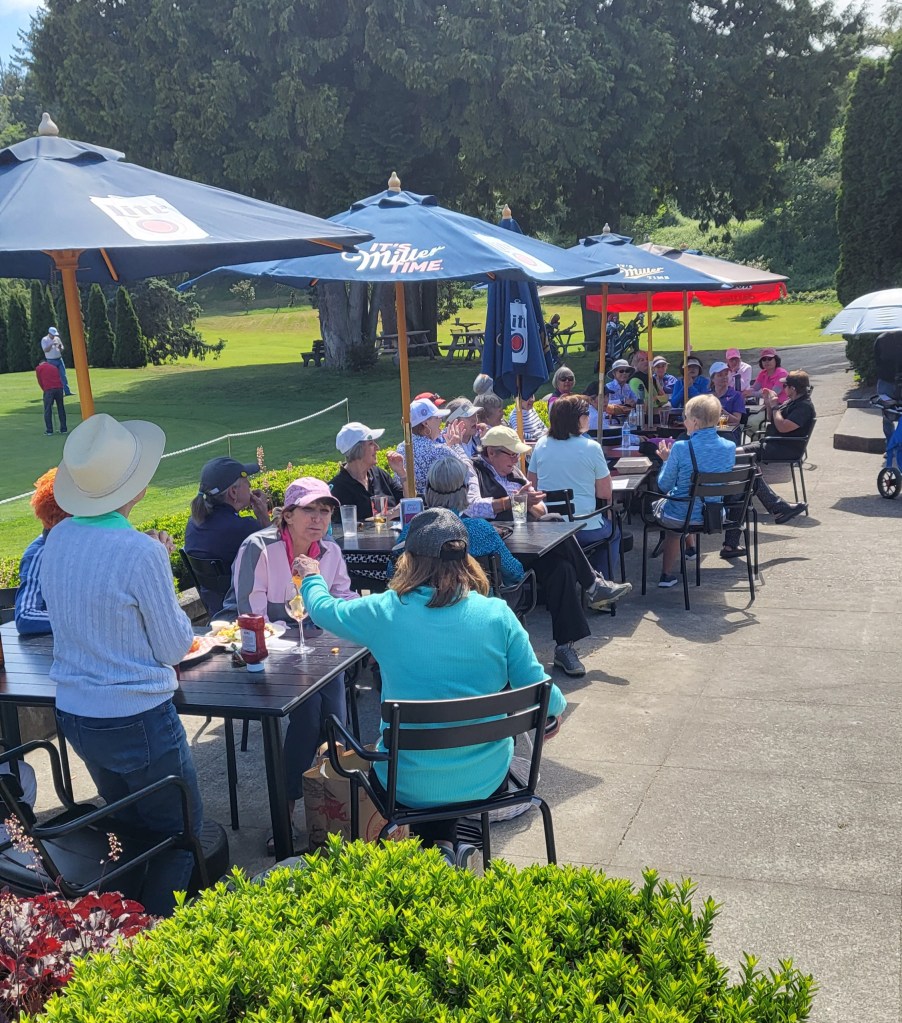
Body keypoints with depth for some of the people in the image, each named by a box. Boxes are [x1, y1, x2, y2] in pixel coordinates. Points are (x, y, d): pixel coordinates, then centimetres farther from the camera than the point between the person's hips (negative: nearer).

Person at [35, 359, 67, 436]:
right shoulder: (54, 367, 25)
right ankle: (64, 429, 16)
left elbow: (40, 381, 12)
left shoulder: (39, 368, 13)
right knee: (61, 409, 13)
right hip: (59, 388, 4)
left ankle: (49, 431, 0)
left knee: (48, 410, 2)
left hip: (49, 390, -4)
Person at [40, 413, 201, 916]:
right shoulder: (141, 552, -23)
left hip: (75, 716, 8)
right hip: (138, 720, -7)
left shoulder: (57, 540, -1)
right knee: (182, 835, 13)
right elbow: (175, 647, -12)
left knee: (129, 826, 27)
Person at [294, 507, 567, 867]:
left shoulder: (386, 612, -12)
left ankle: (437, 850, 15)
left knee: (376, 767, 32)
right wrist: (558, 707, 17)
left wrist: (312, 576, 29)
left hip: (411, 787, -2)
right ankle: (447, 845, 16)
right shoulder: (498, 615, -11)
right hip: (486, 780, 3)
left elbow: (322, 608, 7)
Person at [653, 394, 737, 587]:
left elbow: (664, 486, -11)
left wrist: (666, 460, 6)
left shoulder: (681, 448, -22)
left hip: (680, 517, -4)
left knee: (659, 503, 32)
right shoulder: (730, 447, -9)